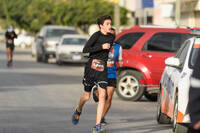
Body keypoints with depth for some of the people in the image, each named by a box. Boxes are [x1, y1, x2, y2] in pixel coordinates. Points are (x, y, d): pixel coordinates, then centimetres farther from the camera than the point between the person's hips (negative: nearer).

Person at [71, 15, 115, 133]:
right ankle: (78, 111, 43)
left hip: (103, 69, 3)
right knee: (87, 96, 9)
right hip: (91, 67, -3)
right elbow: (85, 50, -18)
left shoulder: (112, 37, 8)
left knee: (102, 96, -14)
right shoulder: (96, 35, -10)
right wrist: (102, 47, -21)